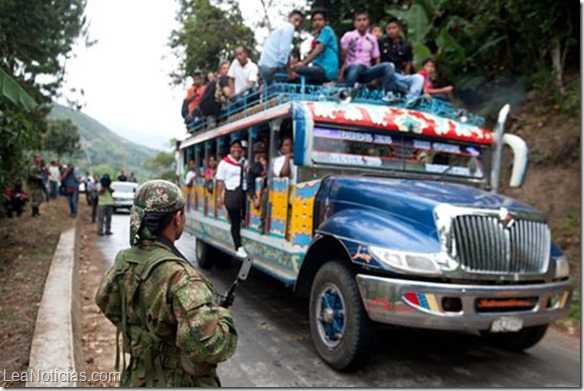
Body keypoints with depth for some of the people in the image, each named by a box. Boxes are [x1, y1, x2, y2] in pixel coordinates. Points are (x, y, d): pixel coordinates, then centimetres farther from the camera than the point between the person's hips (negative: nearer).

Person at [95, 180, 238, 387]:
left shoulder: (124, 261, -6)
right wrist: (221, 314, -20)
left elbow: (105, 300, 14)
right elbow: (210, 345, -40)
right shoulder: (179, 276, -32)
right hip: (180, 382, -6)